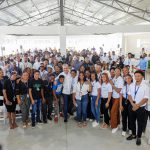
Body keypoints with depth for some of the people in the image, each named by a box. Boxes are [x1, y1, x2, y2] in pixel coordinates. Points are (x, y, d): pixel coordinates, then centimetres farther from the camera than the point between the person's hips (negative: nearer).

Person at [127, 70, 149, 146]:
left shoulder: (145, 86, -12)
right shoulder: (131, 85, 1)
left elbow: (145, 99, -14)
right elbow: (129, 95, 2)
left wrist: (137, 105, -16)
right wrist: (133, 104, -12)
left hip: (141, 108, -4)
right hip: (132, 107, 4)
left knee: (140, 123, 10)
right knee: (132, 122, 16)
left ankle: (139, 137, 29)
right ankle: (133, 134, 37)